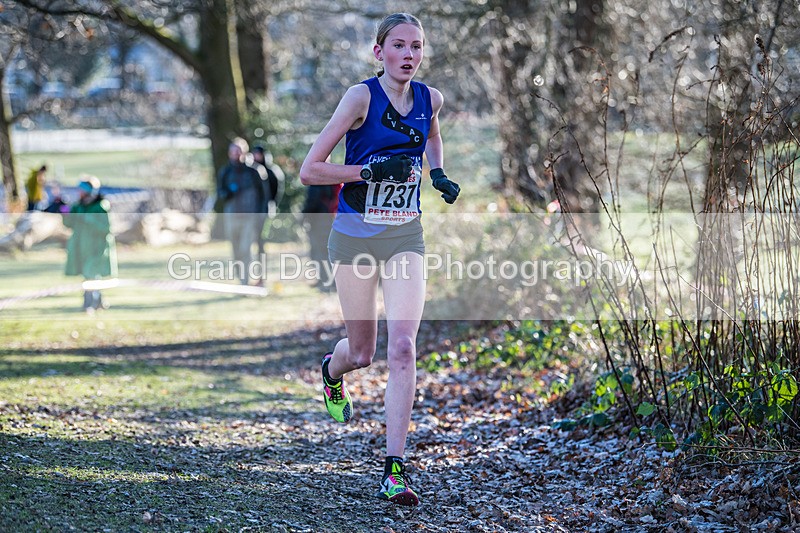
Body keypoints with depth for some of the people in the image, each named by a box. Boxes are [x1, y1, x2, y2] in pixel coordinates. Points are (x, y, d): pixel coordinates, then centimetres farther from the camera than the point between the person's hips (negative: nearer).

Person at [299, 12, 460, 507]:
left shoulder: (430, 98, 2)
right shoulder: (362, 96, -12)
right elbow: (309, 171, -14)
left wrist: (439, 174, 9)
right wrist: (370, 171, -23)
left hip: (405, 237, 3)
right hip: (355, 235, -2)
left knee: (403, 347, -13)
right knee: (362, 352, 9)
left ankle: (395, 470, -12)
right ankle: (332, 371, 49)